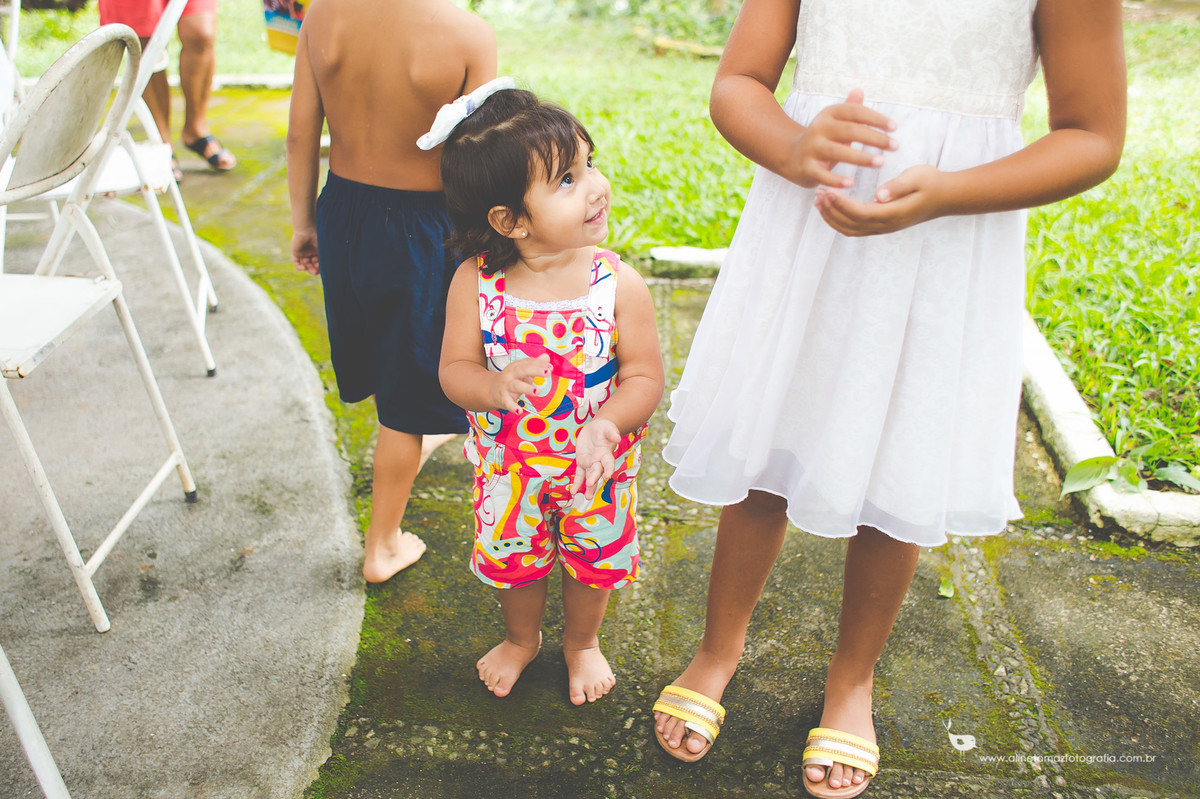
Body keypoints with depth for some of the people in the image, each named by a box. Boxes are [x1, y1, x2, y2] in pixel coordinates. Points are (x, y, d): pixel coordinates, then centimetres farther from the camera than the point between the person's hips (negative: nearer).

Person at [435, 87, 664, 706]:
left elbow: (645, 377, -16)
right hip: (508, 462, 1)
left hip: (596, 464, 0)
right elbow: (454, 369, -12)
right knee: (510, 557, 22)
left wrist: (605, 424, -34)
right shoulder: (476, 283, -18)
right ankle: (521, 638, 55)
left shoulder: (620, 285, -20)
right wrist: (493, 387, -34)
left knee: (594, 559, 21)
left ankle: (581, 643, 53)